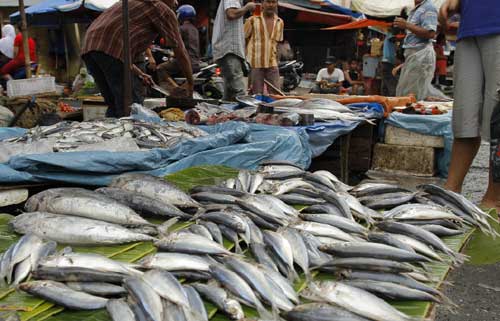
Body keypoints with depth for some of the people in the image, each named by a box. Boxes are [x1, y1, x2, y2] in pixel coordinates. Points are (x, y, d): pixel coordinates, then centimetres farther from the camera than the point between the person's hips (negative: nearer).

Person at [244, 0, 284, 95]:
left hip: (272, 64, 4)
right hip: (255, 64, -3)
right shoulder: (252, 20, 0)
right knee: (257, 94, -1)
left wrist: (276, 61, 16)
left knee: (276, 93, -1)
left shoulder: (280, 22, 13)